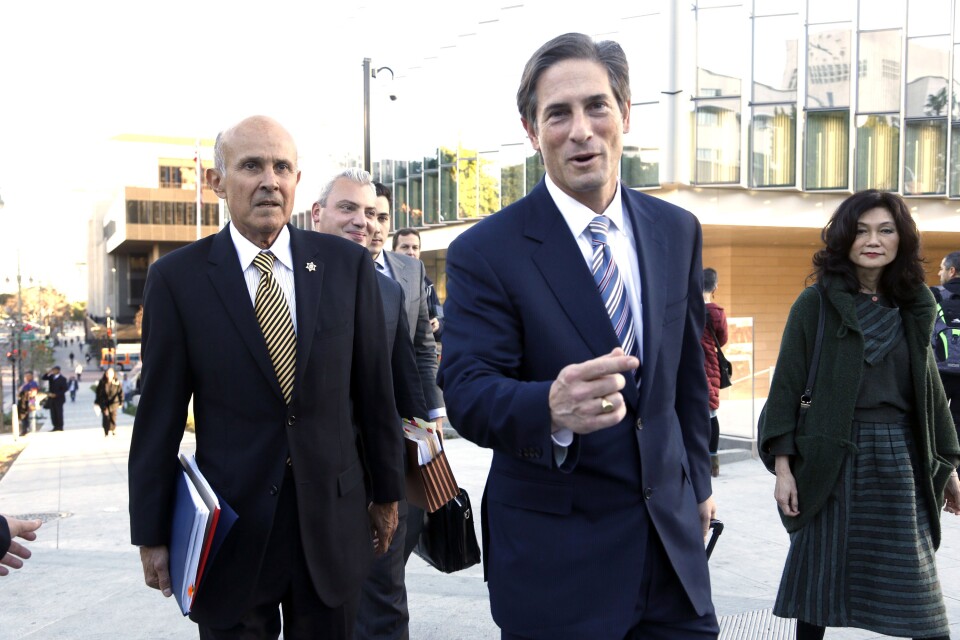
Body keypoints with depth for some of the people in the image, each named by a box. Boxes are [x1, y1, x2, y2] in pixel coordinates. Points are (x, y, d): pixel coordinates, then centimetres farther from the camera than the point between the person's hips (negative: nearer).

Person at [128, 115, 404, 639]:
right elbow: (159, 414, -2)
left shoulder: (347, 265, -2)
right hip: (231, 524, -1)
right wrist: (151, 533, 1)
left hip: (334, 515, 2)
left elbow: (374, 391, 2)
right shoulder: (176, 278, -4)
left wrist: (387, 492, 7)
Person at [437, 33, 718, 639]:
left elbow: (688, 368, 11)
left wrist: (697, 478, 17)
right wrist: (552, 408, -39)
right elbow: (467, 392, -19)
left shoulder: (678, 230, 3)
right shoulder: (484, 252, -12)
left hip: (671, 529, 5)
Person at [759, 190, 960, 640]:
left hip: (901, 456, 3)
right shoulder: (816, 303, -3)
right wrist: (783, 465, -10)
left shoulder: (914, 306, 9)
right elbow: (787, 384, -5)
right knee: (820, 572, 7)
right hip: (832, 458, -3)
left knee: (914, 585, 6)